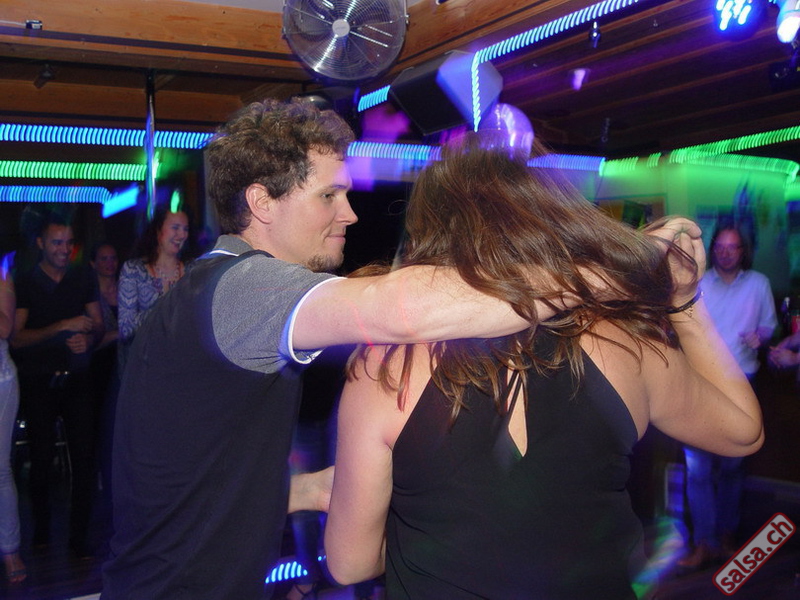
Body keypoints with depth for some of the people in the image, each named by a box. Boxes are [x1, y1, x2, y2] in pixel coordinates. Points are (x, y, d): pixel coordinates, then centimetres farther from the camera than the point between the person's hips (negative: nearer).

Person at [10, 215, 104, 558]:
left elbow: (98, 326, 11)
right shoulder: (24, 283, 0)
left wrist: (88, 339, -12)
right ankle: (41, 529, 23)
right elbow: (17, 337, -8)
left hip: (76, 379, 2)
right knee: (42, 458, 6)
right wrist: (64, 327, -18)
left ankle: (79, 536, 4)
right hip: (39, 384, -2)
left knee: (84, 455, -5)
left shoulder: (82, 280, 9)